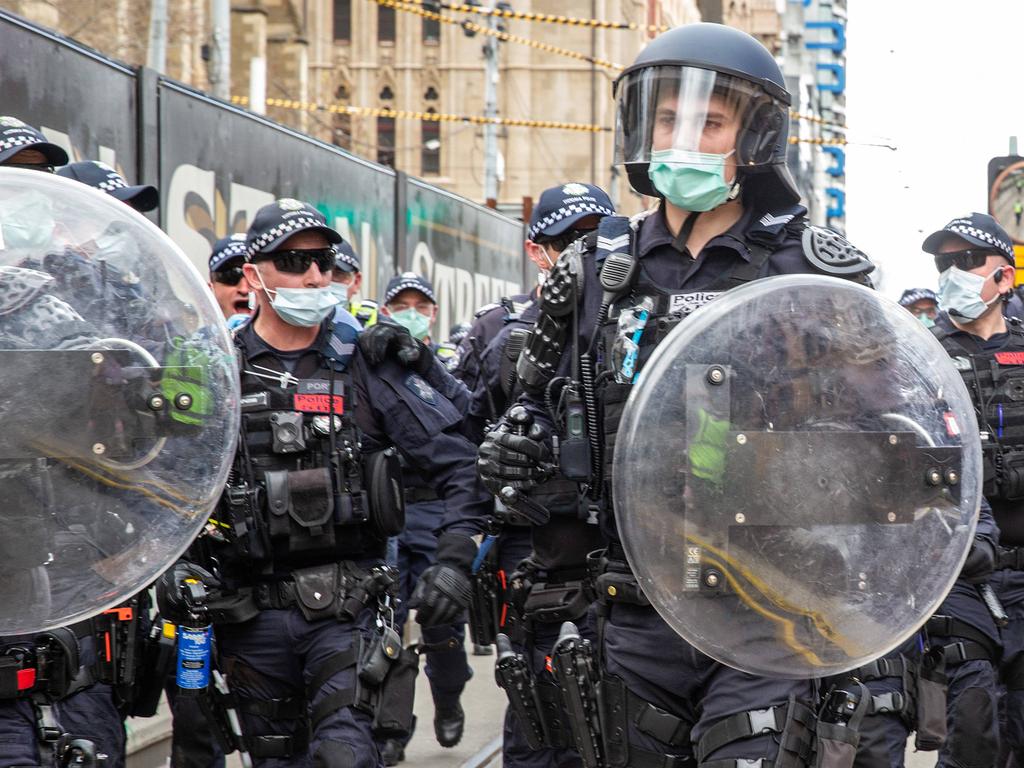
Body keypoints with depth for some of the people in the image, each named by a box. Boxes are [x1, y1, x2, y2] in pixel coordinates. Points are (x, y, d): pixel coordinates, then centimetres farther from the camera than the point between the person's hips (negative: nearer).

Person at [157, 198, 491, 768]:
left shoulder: (367, 363, -1)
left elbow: (459, 462, -2)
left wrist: (456, 560, -13)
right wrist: (176, 564, -4)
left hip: (347, 609, -2)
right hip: (252, 610, 2)